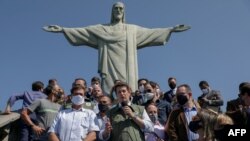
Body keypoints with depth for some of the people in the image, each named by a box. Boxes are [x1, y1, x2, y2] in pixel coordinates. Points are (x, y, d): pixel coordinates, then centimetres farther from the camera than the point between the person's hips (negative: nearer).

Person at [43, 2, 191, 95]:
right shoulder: (102, 29, 14)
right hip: (110, 68, -1)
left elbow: (152, 32, 16)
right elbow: (81, 31, 8)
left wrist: (171, 29, 10)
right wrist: (62, 29, -1)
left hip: (126, 69, 1)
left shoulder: (133, 29, 18)